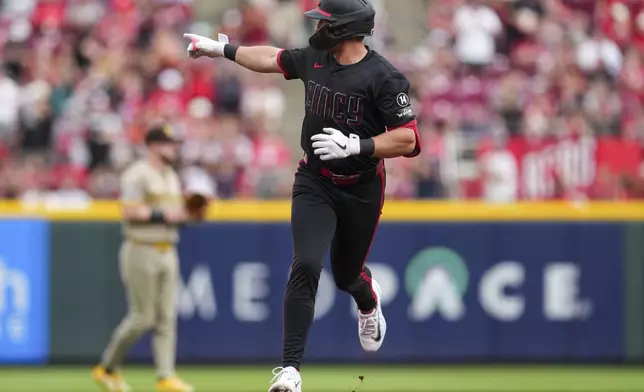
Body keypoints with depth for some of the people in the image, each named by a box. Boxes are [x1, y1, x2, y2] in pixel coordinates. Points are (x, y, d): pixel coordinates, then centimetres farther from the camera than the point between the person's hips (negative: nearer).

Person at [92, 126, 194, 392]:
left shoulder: (171, 176, 17)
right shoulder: (137, 175, -11)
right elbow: (130, 212, -20)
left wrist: (184, 214, 4)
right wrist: (164, 214, -20)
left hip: (167, 252, 8)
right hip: (141, 252, -8)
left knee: (166, 318, 2)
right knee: (142, 317, -6)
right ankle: (106, 368, 9)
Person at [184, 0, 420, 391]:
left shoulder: (385, 77, -19)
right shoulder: (314, 59, -3)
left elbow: (408, 140, -21)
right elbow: (272, 58, 17)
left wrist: (356, 146, -31)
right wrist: (222, 49, 24)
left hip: (362, 191, -2)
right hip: (315, 183, 2)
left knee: (346, 274, 15)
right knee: (306, 265, -17)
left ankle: (369, 301, 56)